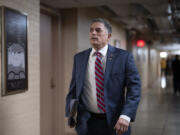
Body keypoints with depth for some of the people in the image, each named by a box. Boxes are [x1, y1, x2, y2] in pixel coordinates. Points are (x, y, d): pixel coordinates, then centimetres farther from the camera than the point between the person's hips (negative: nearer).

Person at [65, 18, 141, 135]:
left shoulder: (124, 56, -5)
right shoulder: (79, 58, 5)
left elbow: (134, 87, -9)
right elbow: (74, 88, 9)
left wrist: (126, 116, -21)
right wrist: (70, 113, -6)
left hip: (115, 122, -2)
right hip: (86, 123, 2)